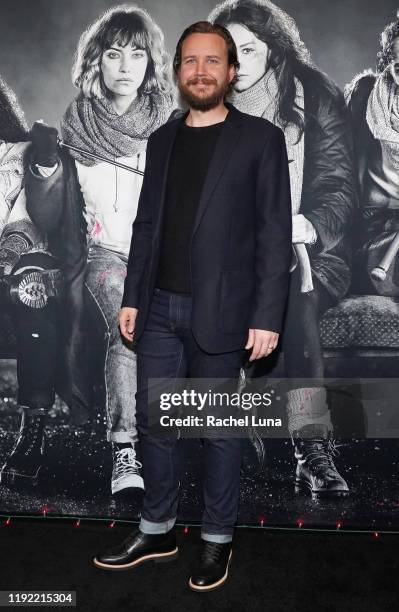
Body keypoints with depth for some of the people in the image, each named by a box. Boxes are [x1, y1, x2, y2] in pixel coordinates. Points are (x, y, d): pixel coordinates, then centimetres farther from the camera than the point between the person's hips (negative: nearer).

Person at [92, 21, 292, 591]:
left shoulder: (260, 138, -3)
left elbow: (275, 234, -7)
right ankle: (157, 531, 31)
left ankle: (217, 539, 27)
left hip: (218, 311, -5)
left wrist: (267, 316, -13)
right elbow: (146, 223, 13)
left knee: (219, 430, 8)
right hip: (159, 309, 5)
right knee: (154, 423, 12)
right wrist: (132, 297, 9)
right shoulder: (162, 139, 12)